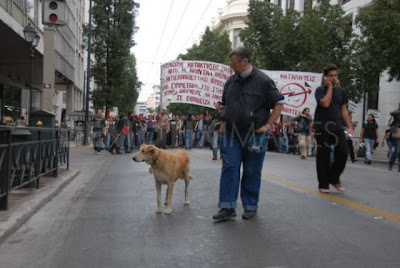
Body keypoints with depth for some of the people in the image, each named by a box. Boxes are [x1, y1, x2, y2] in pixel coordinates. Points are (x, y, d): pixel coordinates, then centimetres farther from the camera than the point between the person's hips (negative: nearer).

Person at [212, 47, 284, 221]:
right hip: (232, 133, 4)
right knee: (229, 169, -1)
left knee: (252, 172, 6)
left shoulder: (263, 80, -7)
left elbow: (279, 103, -4)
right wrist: (220, 107, 3)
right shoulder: (231, 81, 10)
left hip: (254, 135, -4)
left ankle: (250, 207, 19)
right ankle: (227, 207, 4)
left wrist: (268, 125, -9)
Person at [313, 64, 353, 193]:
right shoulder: (320, 90, 0)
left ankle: (334, 178, 15)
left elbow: (344, 110, 15)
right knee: (323, 156, 0)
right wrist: (329, 87, -9)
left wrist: (350, 127, 9)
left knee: (343, 153, -6)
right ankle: (323, 184, 9)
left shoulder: (341, 91, 13)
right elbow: (325, 103, -18)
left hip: (338, 127, 4)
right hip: (323, 127, -4)